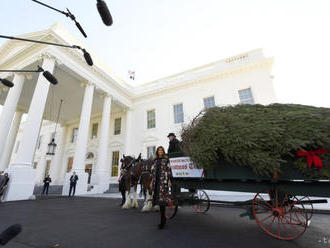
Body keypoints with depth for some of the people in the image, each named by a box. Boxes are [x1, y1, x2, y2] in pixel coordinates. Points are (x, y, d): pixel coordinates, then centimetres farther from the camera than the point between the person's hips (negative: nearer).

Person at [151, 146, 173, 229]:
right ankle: (163, 218, 22)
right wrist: (152, 181, 14)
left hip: (163, 180, -5)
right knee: (158, 198, 7)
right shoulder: (155, 160, 15)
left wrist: (169, 180, -9)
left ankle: (162, 221, 0)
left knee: (162, 199, -9)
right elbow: (153, 171, 16)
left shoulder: (166, 159, 2)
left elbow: (169, 170, -2)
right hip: (156, 181, 5)